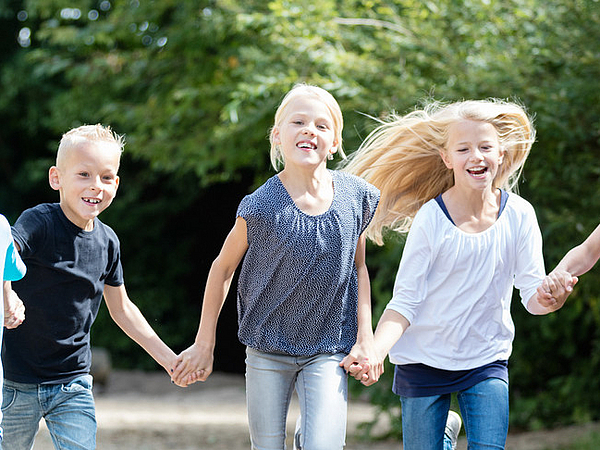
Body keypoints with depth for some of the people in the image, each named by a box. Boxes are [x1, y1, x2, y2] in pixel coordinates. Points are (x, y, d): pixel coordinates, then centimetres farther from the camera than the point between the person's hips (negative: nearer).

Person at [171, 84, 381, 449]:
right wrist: (204, 344, 3)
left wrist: (365, 338, 3)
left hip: (327, 351, 1)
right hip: (268, 348, -1)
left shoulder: (357, 198, -6)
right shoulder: (261, 206, -15)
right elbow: (223, 268, -1)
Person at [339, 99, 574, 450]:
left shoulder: (518, 215, -8)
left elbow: (532, 291, -7)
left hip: (487, 360, 1)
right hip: (424, 361, -1)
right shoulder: (431, 218, -14)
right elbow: (405, 301, -11)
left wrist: (548, 299, -31)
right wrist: (374, 351, -27)